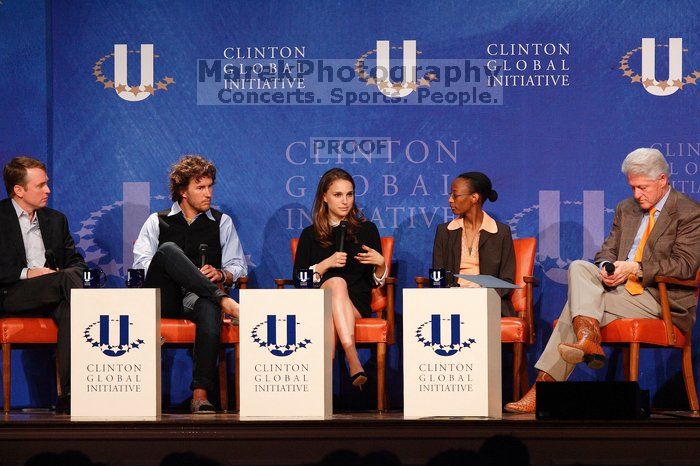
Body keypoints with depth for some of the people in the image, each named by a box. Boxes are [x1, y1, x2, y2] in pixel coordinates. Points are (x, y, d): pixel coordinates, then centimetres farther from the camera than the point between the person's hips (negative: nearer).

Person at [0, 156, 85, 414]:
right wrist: (26, 274, -14)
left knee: (68, 309, -34)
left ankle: (69, 394, -43)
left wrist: (69, 273, -2)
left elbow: (76, 261, 22)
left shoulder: (55, 219, 24)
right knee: (68, 279, -32)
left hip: (51, 294, 5)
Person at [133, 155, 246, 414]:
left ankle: (200, 394, -48)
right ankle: (221, 298, -36)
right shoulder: (157, 222, 18)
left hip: (198, 298, 0)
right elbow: (141, 263, 3)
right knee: (168, 249, -29)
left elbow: (238, 267, 19)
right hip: (163, 299, 0)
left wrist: (221, 274, -7)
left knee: (209, 307, -40)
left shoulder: (222, 222, 23)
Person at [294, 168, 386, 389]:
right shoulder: (310, 235, 16)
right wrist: (326, 264, -8)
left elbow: (376, 282, 15)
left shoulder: (366, 230, 17)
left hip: (357, 304, 0)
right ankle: (354, 362, -55)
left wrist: (380, 263, -7)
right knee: (337, 282, -37)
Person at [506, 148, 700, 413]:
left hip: (660, 299, -7)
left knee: (577, 304, -22)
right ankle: (588, 339, -32)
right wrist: (605, 268, -8)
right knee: (578, 268, -20)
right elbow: (608, 250, 17)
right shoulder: (626, 209, 18)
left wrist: (636, 269, -19)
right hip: (621, 287, 7)